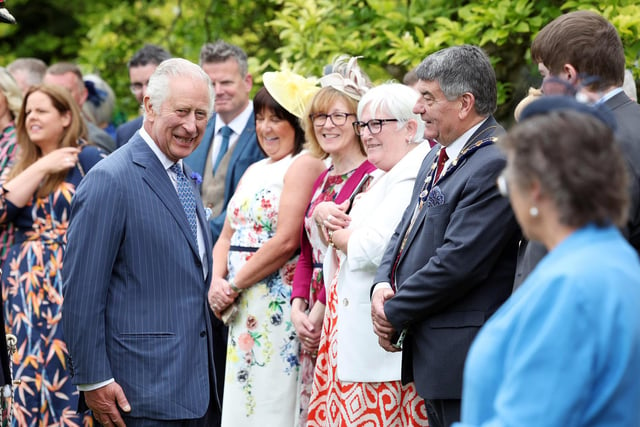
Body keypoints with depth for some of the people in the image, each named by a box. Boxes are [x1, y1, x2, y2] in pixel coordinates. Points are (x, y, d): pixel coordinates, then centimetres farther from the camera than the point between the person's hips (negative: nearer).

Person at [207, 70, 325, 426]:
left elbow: (286, 241, -17)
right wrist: (218, 282, -4)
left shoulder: (305, 165, -9)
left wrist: (234, 286, -11)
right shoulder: (255, 171, 18)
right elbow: (227, 237, 16)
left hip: (279, 303, -8)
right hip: (242, 309, 8)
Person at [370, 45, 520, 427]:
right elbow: (406, 231, 20)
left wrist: (394, 313, -11)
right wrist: (383, 285, -1)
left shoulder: (496, 163, -18)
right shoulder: (437, 159, 16)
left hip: (465, 356, -10)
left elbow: (458, 260, -22)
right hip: (430, 354, 10)